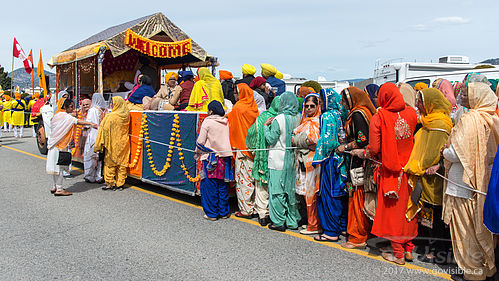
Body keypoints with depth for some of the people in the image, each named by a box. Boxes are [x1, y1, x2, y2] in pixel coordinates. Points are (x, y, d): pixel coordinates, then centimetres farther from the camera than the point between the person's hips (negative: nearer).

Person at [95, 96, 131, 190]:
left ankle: (110, 183, 8)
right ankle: (120, 183, 15)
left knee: (110, 163, 6)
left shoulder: (110, 116, -15)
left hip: (113, 144, -5)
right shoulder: (126, 116, 0)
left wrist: (99, 144, -8)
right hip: (123, 143, 5)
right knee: (122, 163, 10)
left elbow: (105, 130, -12)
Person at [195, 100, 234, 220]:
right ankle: (224, 212, 18)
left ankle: (212, 214, 8)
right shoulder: (226, 122, 5)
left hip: (211, 157, -4)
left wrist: (197, 153, 10)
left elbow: (200, 141, -5)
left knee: (211, 187, 3)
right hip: (225, 156, 5)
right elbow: (229, 139, 10)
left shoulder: (207, 121, -7)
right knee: (223, 186, 12)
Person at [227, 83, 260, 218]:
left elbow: (232, 126, -6)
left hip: (242, 147, -6)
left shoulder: (238, 107, -11)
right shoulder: (253, 107, 6)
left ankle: (246, 209, 4)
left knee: (243, 178, 0)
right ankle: (257, 208, 16)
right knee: (254, 177, 11)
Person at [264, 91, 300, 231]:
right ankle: (292, 221, 20)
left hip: (278, 160, -6)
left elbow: (271, 139, -12)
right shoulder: (297, 118, 1)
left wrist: (266, 126, 3)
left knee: (277, 191, 2)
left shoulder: (279, 119, -15)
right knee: (290, 190, 13)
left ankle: (278, 222, 7)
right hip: (292, 158, 6)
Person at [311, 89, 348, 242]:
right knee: (340, 193, 15)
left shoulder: (328, 116, -13)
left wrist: (319, 157, -12)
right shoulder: (339, 114, 10)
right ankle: (344, 226, 24)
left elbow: (326, 140, -18)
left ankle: (331, 232, 2)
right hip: (340, 158, 8)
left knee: (329, 194, -2)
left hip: (331, 160, -8)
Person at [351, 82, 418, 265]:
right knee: (408, 208, 17)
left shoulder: (379, 118, -13)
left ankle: (398, 254, 15)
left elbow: (374, 149, -13)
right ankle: (409, 248, 26)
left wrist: (359, 153, 4)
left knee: (392, 210, 7)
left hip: (390, 170, -4)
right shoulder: (412, 113, -2)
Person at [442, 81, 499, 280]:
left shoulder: (470, 119, -18)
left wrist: (445, 152, 0)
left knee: (467, 227, 5)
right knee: (483, 225, 18)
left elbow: (455, 154, -21)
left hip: (465, 184, -7)